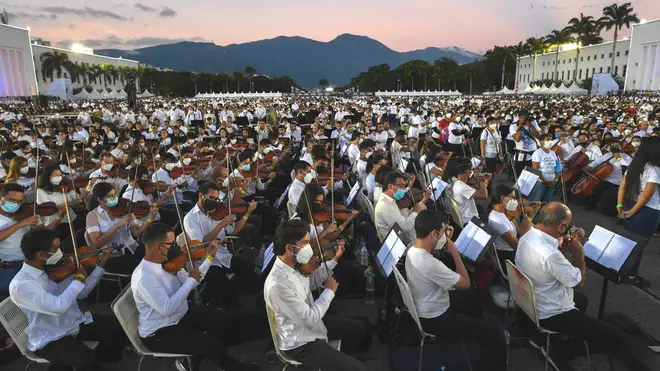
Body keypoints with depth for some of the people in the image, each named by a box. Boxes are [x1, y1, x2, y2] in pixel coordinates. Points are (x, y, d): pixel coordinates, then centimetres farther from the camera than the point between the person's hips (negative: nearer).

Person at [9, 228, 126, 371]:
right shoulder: (20, 285, -24)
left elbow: (81, 292, 8)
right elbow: (58, 306, -35)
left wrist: (101, 265, 2)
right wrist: (78, 279, -22)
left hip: (77, 323, 7)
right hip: (50, 339, -7)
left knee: (120, 327, -5)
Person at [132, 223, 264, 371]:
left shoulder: (167, 262, -1)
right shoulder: (144, 277, -27)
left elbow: (190, 284, 9)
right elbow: (167, 309, -31)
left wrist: (209, 257, 1)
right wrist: (191, 280, -24)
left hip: (182, 315, 9)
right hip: (159, 333, -9)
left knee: (231, 321, 1)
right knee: (214, 346, -23)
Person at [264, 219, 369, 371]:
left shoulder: (292, 265, -8)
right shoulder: (278, 284, -36)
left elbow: (311, 281, 13)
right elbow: (310, 319, -29)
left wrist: (334, 260, 6)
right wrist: (329, 291, -17)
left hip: (310, 322, 9)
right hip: (300, 343, -9)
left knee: (360, 329, 21)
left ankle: (340, 358, 42)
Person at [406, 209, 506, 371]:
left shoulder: (412, 251, -5)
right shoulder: (431, 264, -33)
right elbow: (465, 283, -21)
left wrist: (445, 240, -2)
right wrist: (453, 250, -17)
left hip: (422, 311, 10)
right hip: (435, 320, -10)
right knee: (495, 332, -5)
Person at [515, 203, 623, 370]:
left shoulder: (527, 236, -8)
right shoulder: (549, 255, -36)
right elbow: (579, 281, -18)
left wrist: (562, 243, 3)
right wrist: (578, 250, -7)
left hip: (531, 301, 9)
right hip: (549, 313, -9)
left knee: (581, 300, 35)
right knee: (612, 338, -1)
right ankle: (560, 352, 9)